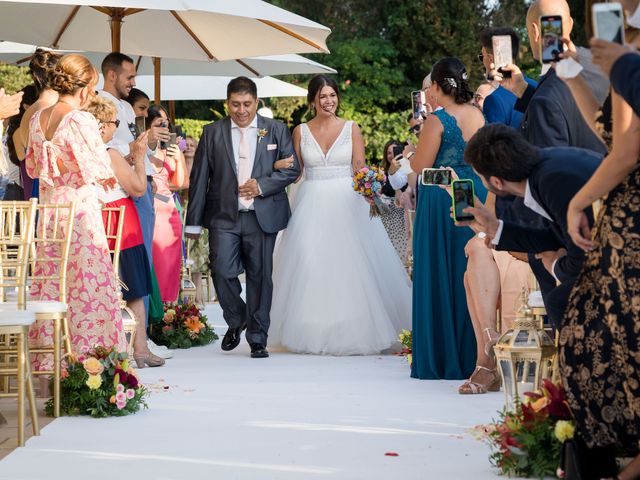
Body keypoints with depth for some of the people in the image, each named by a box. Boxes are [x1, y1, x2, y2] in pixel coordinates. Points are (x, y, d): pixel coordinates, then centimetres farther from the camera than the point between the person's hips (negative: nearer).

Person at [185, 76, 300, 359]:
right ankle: (236, 321, 17)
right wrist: (194, 222, 3)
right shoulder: (212, 133, 5)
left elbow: (292, 169, 4)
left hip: (262, 216, 0)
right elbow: (199, 179, 5)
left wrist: (262, 185, -11)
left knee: (260, 277, 3)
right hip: (223, 217, 0)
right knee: (222, 271, -10)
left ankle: (257, 339, 14)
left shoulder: (276, 130, 6)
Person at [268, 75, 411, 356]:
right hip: (312, 204, 1)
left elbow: (360, 170, 2)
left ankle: (354, 332, 7)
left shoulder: (351, 129, 4)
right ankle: (316, 334, 7)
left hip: (347, 204, -1)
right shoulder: (301, 132, 7)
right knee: (312, 269, -2)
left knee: (350, 266, -4)